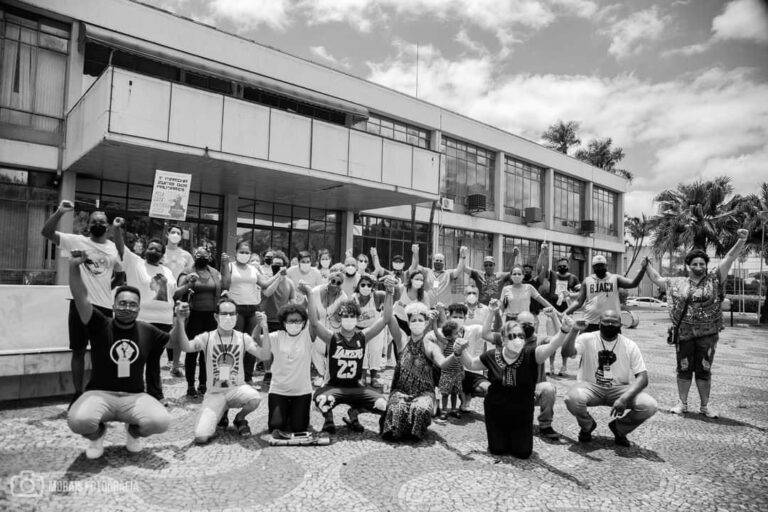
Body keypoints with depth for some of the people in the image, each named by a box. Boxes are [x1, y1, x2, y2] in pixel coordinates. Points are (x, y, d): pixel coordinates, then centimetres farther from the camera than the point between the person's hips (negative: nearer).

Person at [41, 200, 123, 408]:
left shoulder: (115, 248, 6)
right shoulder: (77, 241, 0)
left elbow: (121, 273, 21)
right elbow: (46, 232, -10)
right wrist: (59, 212, -22)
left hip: (104, 306, 1)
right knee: (78, 351, 8)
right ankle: (78, 393, 21)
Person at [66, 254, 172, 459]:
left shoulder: (147, 332, 6)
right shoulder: (101, 325, -2)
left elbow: (173, 341, 20)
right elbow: (80, 297, -14)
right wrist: (74, 266, -30)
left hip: (135, 397, 1)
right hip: (99, 394, -1)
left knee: (161, 421, -26)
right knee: (78, 421, -33)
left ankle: (134, 431, 13)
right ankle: (97, 434, 7)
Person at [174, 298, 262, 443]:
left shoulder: (243, 337, -2)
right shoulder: (207, 337, -5)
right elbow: (186, 347, -24)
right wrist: (180, 321, -37)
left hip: (237, 388, 1)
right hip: (214, 393, 0)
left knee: (255, 398, -34)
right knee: (201, 437, -17)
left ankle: (240, 418, 5)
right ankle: (221, 414, 19)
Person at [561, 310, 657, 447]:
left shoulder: (630, 346, -3)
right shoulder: (587, 339, -7)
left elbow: (642, 377, -10)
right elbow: (567, 353, -24)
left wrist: (624, 398, -26)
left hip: (619, 389, 2)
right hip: (590, 387, -2)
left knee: (649, 406, -24)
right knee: (572, 398, -35)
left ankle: (619, 428, 9)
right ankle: (587, 426, 3)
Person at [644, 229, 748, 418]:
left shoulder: (714, 280, 3)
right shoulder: (678, 283, 8)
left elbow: (729, 258, -4)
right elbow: (657, 278, 19)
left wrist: (741, 241, -14)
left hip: (708, 334, -1)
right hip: (684, 333, 1)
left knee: (704, 370, 6)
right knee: (684, 369, 7)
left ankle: (705, 406, 19)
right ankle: (682, 403, 18)